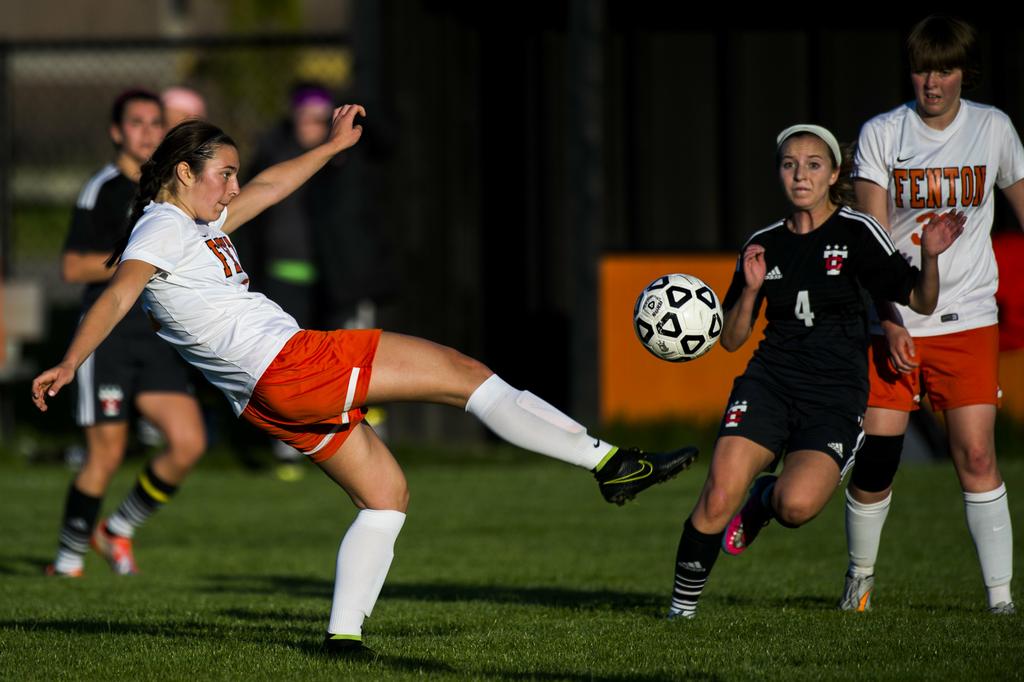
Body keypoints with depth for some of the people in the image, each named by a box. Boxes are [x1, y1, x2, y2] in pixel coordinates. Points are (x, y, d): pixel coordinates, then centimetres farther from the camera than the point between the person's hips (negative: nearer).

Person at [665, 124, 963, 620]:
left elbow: (921, 302, -1)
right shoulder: (764, 245, 10)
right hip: (770, 381, 2)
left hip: (835, 396, -2)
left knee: (797, 505, -26)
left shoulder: (857, 233, 0)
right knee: (718, 498, -18)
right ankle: (682, 606, 1)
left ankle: (764, 502, 11)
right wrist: (749, 290, -5)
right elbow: (731, 340, 13)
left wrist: (930, 257, -20)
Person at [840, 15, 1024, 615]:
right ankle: (860, 578, 20)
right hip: (895, 323, 0)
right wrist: (890, 322, -14)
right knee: (874, 459, -2)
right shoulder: (881, 134, -1)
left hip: (968, 320, 0)